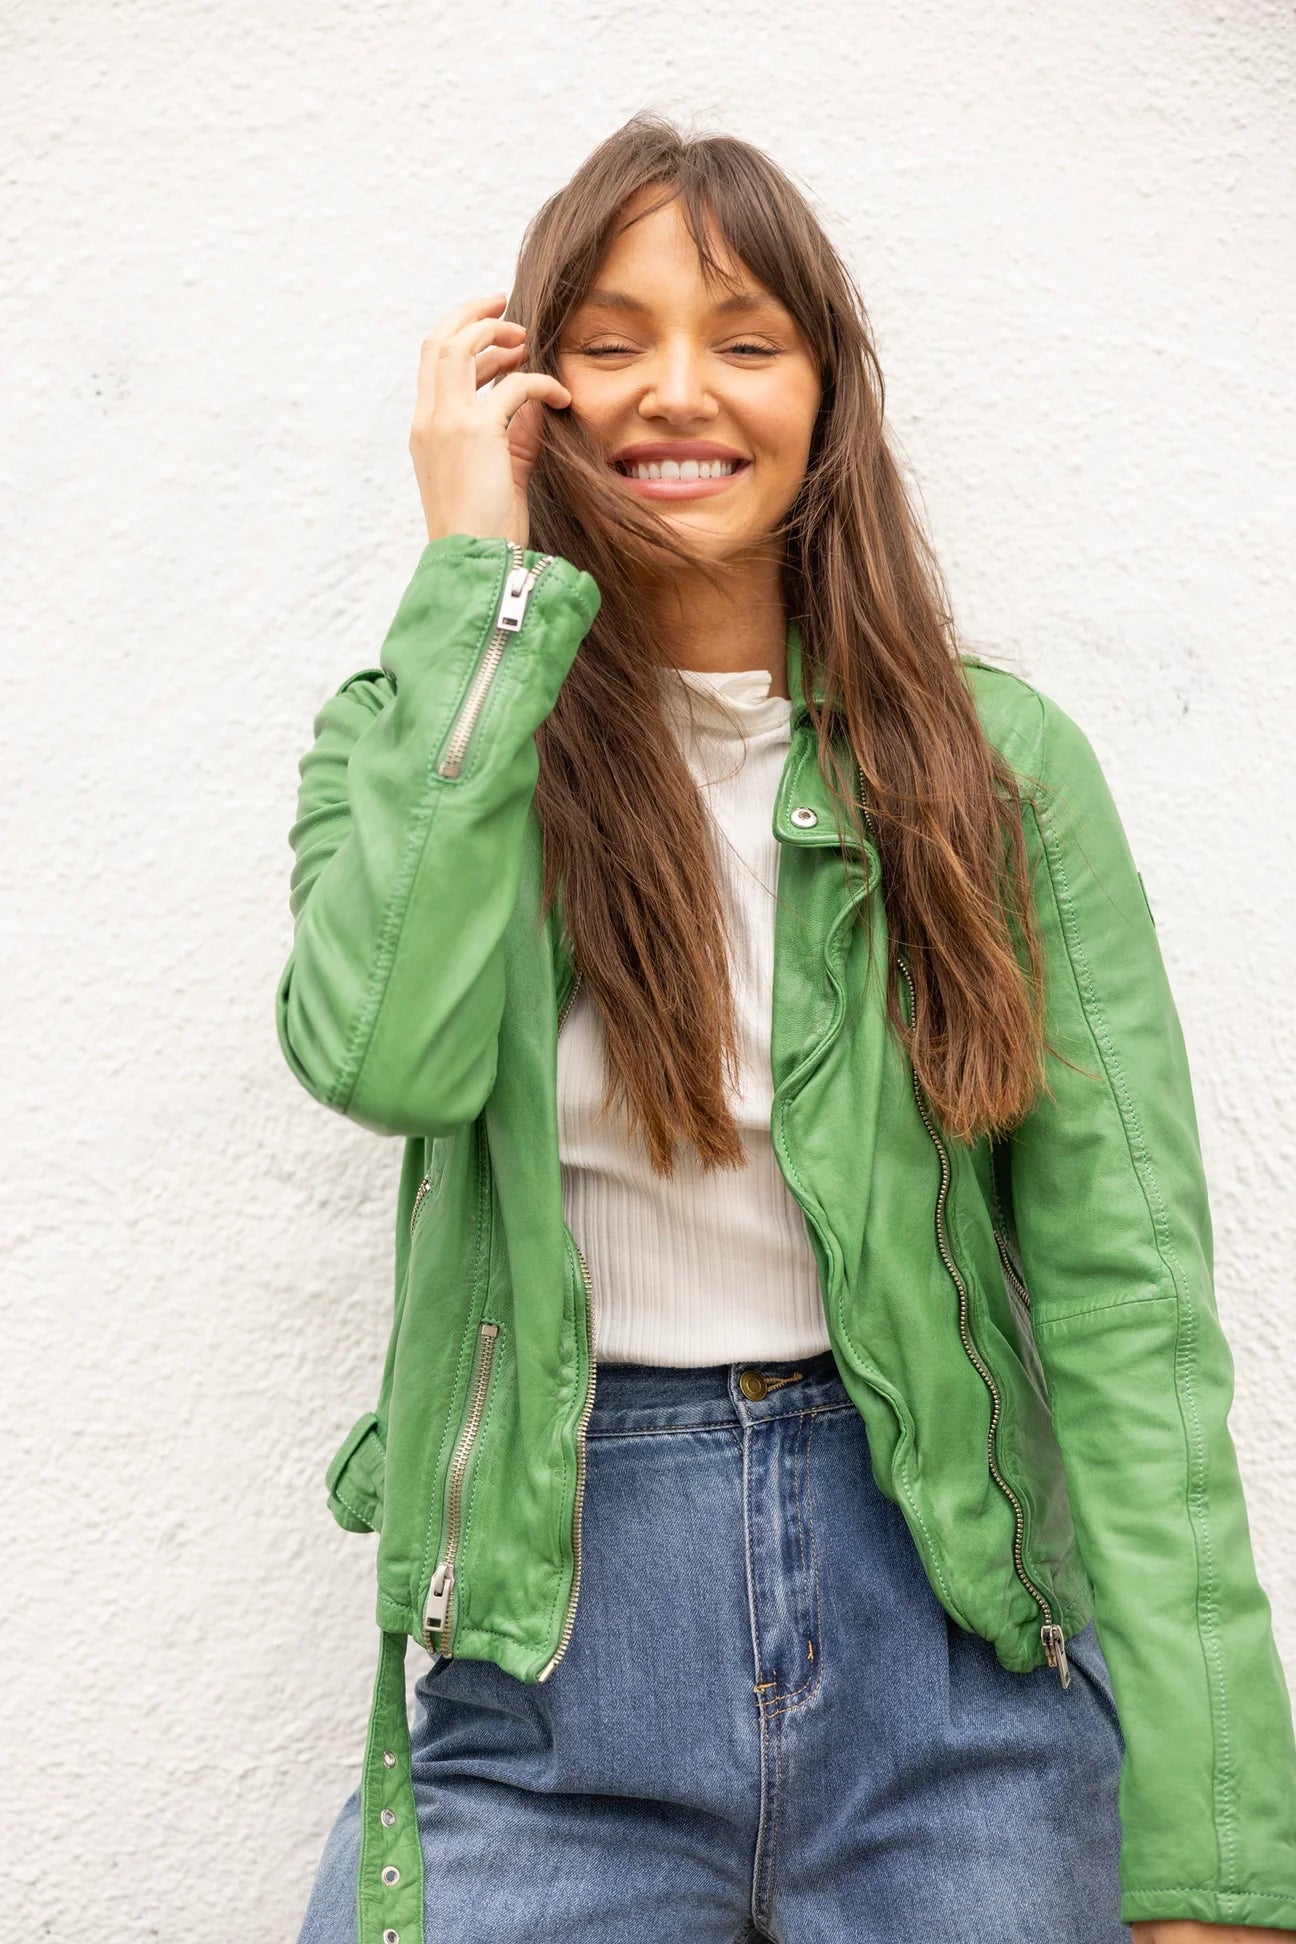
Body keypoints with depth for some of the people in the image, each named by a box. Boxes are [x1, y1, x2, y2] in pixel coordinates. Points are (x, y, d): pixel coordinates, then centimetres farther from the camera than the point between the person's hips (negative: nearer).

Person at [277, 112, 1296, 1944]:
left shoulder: (999, 764, -2)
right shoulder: (415, 741, 1)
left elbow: (1128, 1282, -7)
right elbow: (386, 1054, -21)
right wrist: (481, 573, -15)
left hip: (949, 1641, 1)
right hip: (552, 1629, 0)